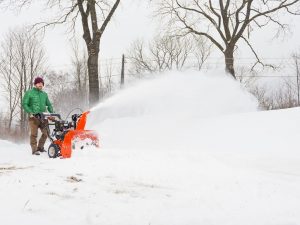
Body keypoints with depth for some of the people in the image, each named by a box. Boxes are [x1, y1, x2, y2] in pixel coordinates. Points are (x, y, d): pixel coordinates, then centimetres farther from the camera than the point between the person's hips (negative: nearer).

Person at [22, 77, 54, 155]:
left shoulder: (44, 94, 17)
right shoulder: (29, 93, 2)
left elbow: (49, 105, 24)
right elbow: (24, 104, -2)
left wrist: (52, 113, 8)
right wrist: (31, 113, -13)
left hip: (43, 117, 5)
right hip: (34, 117, -5)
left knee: (46, 133, 3)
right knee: (34, 134, -8)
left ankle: (40, 147, 20)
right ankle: (34, 150, -3)